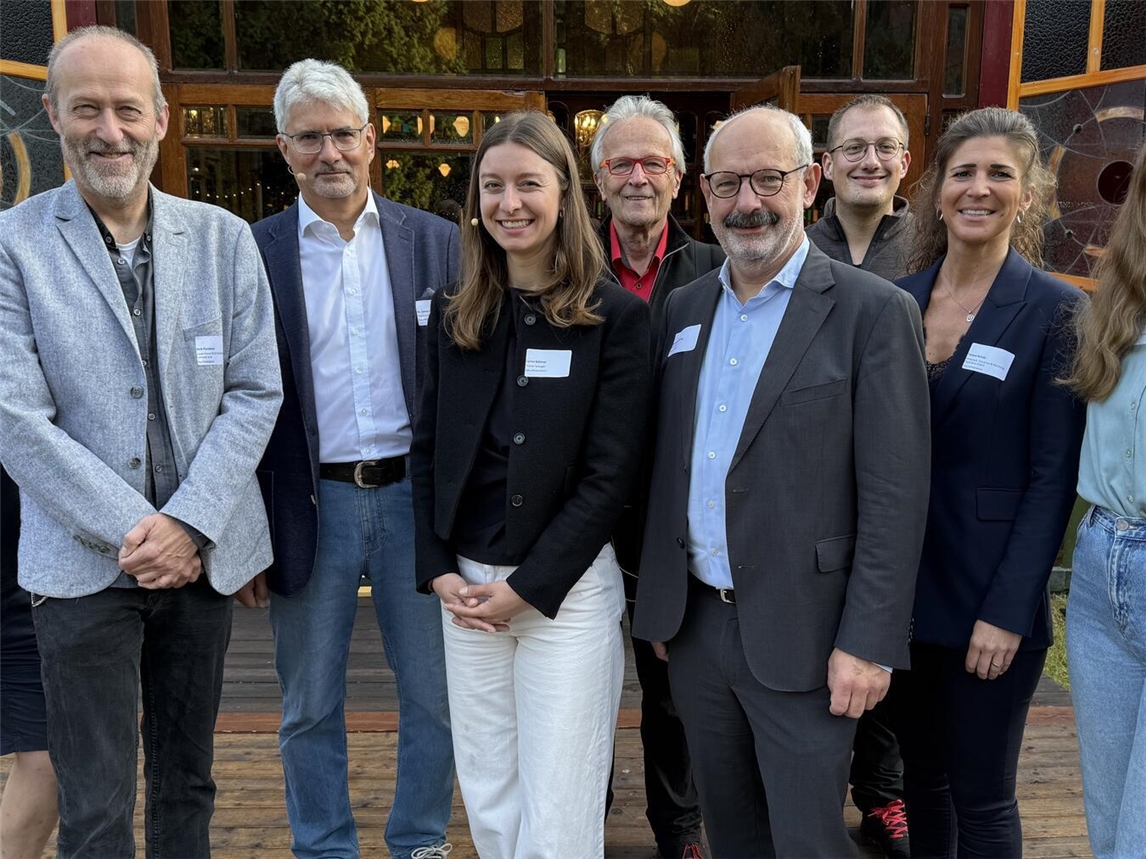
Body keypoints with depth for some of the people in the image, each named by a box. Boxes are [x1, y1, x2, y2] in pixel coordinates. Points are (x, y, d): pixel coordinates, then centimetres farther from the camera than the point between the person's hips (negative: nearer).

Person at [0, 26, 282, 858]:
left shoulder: (223, 238, 3)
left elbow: (256, 393, 0)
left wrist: (188, 524, -10)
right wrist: (131, 532, -13)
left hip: (202, 556, 3)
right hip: (83, 565, -2)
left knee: (187, 785, 17)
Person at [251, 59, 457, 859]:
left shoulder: (436, 241, 2)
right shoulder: (254, 252, 0)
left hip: (415, 494, 1)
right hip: (311, 502, 0)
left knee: (435, 695, 12)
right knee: (309, 707, 13)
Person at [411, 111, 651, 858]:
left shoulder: (616, 316, -7)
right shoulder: (452, 313, 7)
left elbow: (610, 474, -11)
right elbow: (428, 451, 9)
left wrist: (528, 586, -13)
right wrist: (438, 570, -2)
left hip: (567, 589, -4)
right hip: (465, 586, 4)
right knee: (487, 799, 15)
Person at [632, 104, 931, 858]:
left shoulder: (875, 311, -10)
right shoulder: (685, 309, 8)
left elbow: (895, 495, -12)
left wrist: (869, 643, -15)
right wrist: (657, 602, 12)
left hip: (800, 637, -5)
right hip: (693, 623, 6)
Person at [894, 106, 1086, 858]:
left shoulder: (1057, 312, -8)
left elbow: (1053, 476, -10)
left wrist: (1009, 610, -15)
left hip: (988, 597, -4)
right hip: (902, 589, 4)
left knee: (981, 796, 7)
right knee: (921, 774, 18)